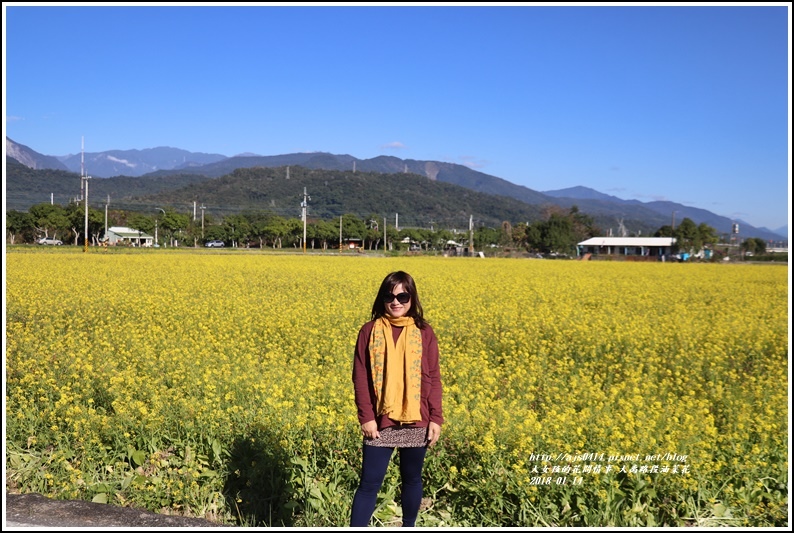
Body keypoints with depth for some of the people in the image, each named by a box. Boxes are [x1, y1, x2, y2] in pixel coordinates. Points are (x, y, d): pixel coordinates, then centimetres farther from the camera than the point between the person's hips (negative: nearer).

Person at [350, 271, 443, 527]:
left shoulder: (424, 333, 1)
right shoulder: (369, 331, -1)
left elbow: (433, 379, 2)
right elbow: (360, 378, -1)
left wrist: (436, 419, -2)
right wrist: (366, 417, -8)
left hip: (416, 421, 1)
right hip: (380, 421, -1)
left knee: (412, 479, 15)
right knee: (369, 483, 1)